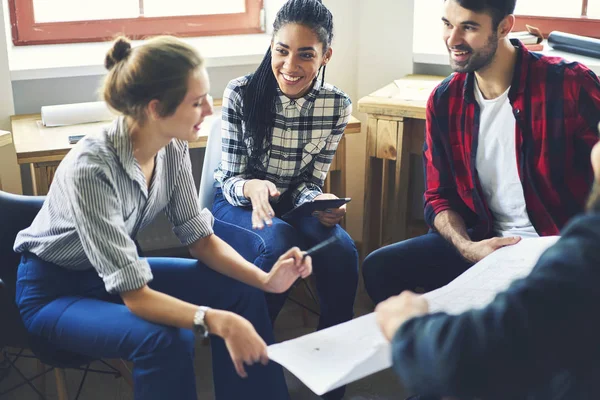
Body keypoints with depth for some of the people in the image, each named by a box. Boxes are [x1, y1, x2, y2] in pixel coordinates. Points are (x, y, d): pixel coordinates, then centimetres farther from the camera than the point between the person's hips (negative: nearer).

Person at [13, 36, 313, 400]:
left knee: (241, 292, -8)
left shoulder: (172, 148, -13)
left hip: (118, 274, 7)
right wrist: (219, 322, -48)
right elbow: (135, 295, -34)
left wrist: (265, 280, -20)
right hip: (55, 290, -6)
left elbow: (199, 236, -5)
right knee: (168, 342, -31)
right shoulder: (92, 168, -34)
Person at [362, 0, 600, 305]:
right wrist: (466, 247, -13)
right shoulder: (445, 100, 2)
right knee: (379, 268, -10)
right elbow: (438, 197, 6)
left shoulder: (569, 85, -13)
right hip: (483, 242, 4)